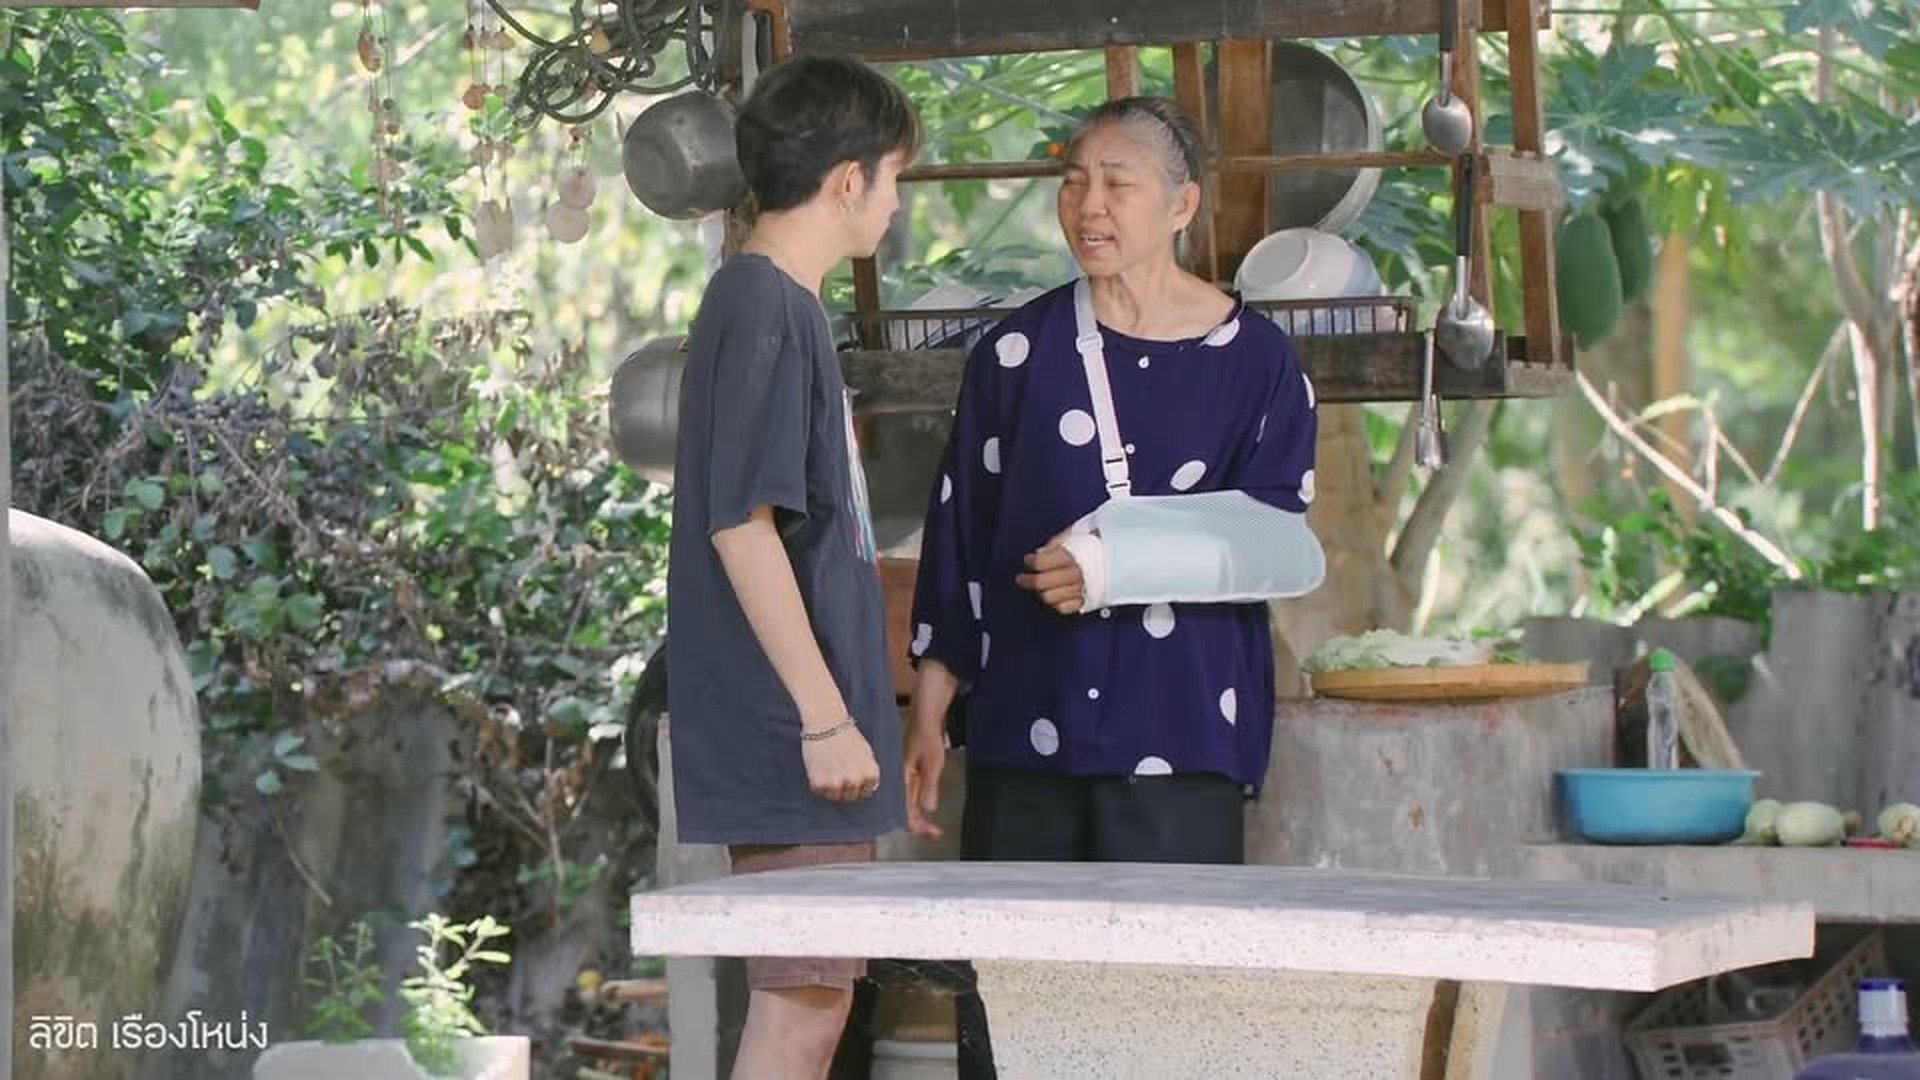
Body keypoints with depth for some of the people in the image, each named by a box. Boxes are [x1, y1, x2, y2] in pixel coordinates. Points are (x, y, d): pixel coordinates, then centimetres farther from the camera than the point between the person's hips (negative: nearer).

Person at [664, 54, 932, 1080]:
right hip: (791, 741, -10)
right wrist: (824, 714, -20)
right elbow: (741, 524, -20)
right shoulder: (764, 311, -14)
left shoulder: (773, 304, 16)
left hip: (795, 737, 10)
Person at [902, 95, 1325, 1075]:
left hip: (1181, 739, -2)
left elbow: (1278, 545, -3)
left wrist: (1118, 562, -13)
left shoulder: (1254, 362, 4)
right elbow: (956, 543, 10)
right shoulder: (1017, 354, 9)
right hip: (1024, 734, 2)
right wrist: (926, 718, 7)